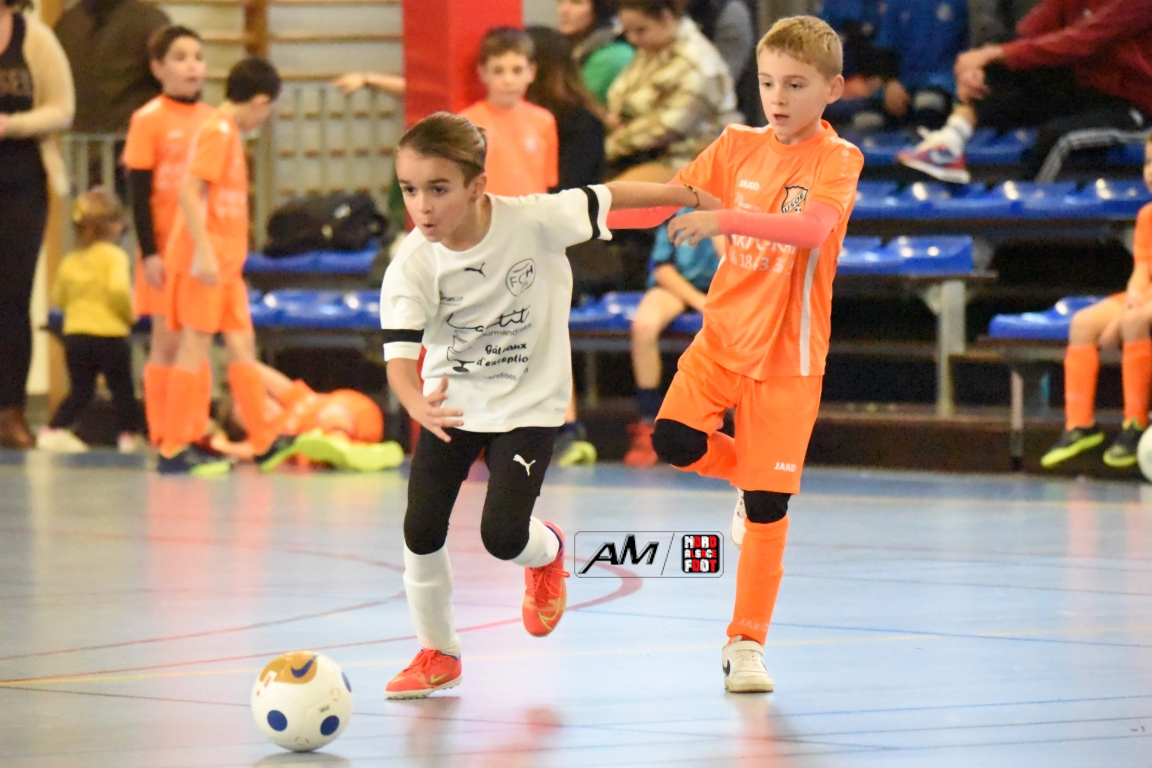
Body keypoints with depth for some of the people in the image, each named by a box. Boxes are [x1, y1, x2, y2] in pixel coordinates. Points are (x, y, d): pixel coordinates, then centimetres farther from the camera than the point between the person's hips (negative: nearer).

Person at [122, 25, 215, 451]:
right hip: (167, 249, -5)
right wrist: (149, 253, -13)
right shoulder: (149, 120, -6)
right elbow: (139, 192, -8)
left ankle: (198, 431, 12)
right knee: (167, 340, -1)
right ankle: (162, 436, 4)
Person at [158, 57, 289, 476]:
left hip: (225, 263, 10)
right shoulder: (219, 132, -13)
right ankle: (174, 449, -4)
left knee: (241, 346, 11)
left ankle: (265, 443, 16)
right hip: (206, 259, -10)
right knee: (195, 347, -6)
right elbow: (189, 192, -21)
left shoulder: (227, 133, 16)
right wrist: (204, 252, -26)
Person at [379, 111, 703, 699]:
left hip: (528, 402, -2)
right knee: (421, 529, -4)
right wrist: (418, 405, -52)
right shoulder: (412, 266, -21)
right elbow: (400, 353, -29)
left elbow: (609, 199, -9)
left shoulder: (533, 221, -24)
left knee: (501, 535, -13)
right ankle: (437, 653, 21)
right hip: (451, 402, 2)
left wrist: (695, 199, 5)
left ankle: (546, 553, 27)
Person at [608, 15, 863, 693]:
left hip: (788, 354, -4)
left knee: (768, 507, -3)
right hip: (722, 335, 4)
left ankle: (747, 645, 9)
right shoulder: (739, 147, 3)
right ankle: (749, 477, 16)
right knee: (674, 440, -18)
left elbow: (813, 227, -30)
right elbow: (667, 202, 8)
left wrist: (724, 220, -42)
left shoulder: (836, 160, -11)